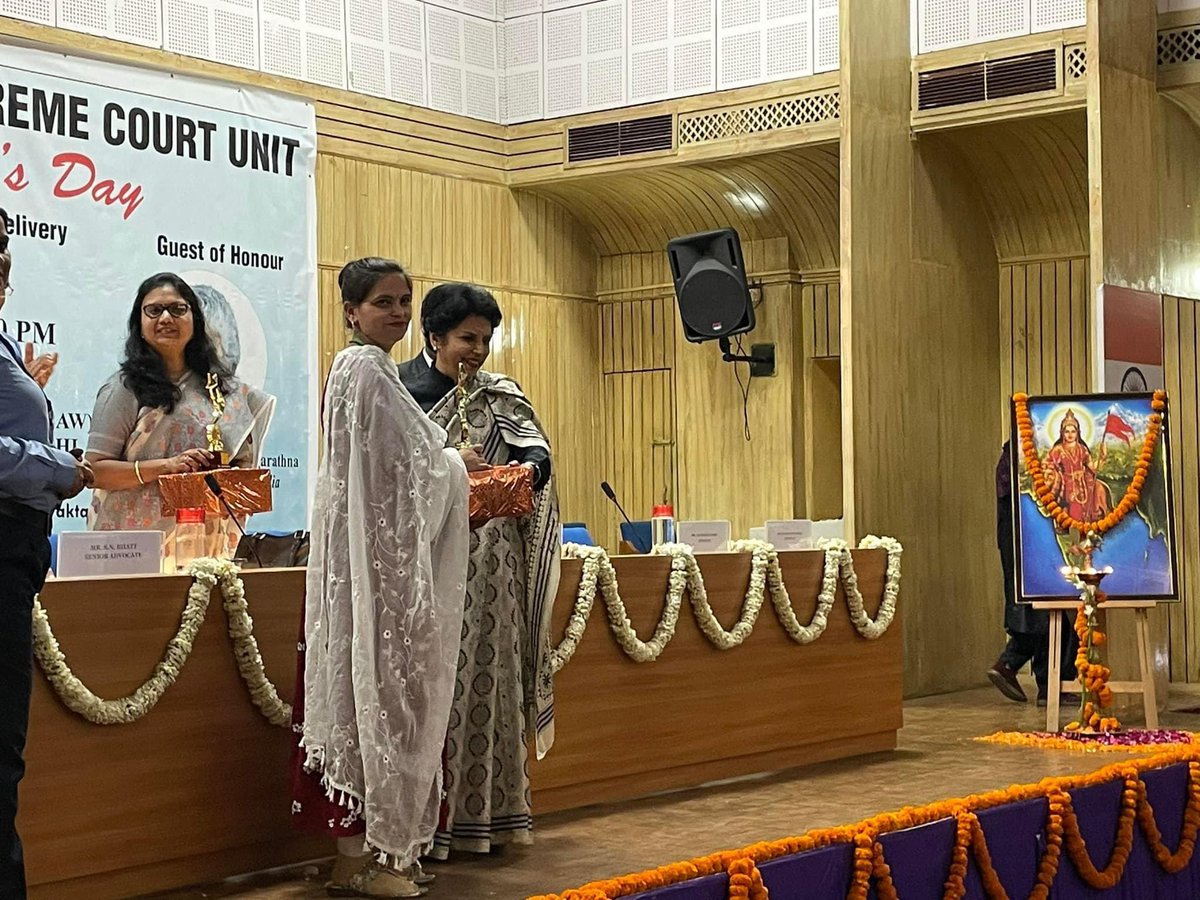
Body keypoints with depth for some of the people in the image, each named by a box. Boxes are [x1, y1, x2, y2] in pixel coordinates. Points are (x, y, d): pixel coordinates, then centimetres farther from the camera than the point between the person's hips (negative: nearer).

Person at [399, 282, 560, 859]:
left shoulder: (500, 396, 15)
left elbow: (535, 446, -1)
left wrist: (528, 468, -24)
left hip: (489, 565, 3)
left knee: (487, 678, 3)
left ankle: (484, 815, 8)